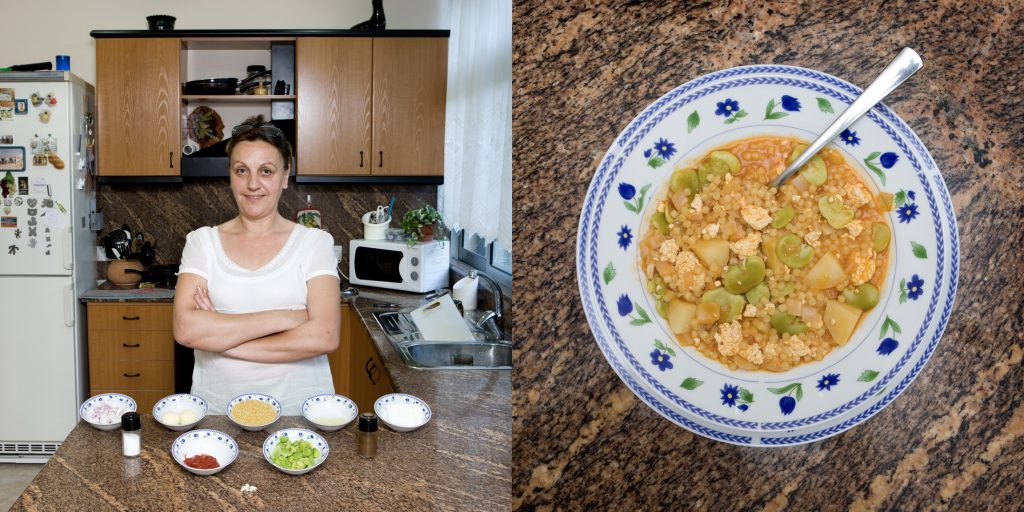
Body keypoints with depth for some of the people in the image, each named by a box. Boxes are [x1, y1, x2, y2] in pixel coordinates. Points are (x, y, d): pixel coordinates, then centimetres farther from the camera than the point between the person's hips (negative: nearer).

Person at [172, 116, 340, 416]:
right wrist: (281, 318, -15)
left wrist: (219, 336, -11)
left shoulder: (315, 242, 0)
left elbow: (324, 337, -12)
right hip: (216, 407, 1)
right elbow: (185, 328, -10)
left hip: (298, 407, -1)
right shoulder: (202, 242, 4)